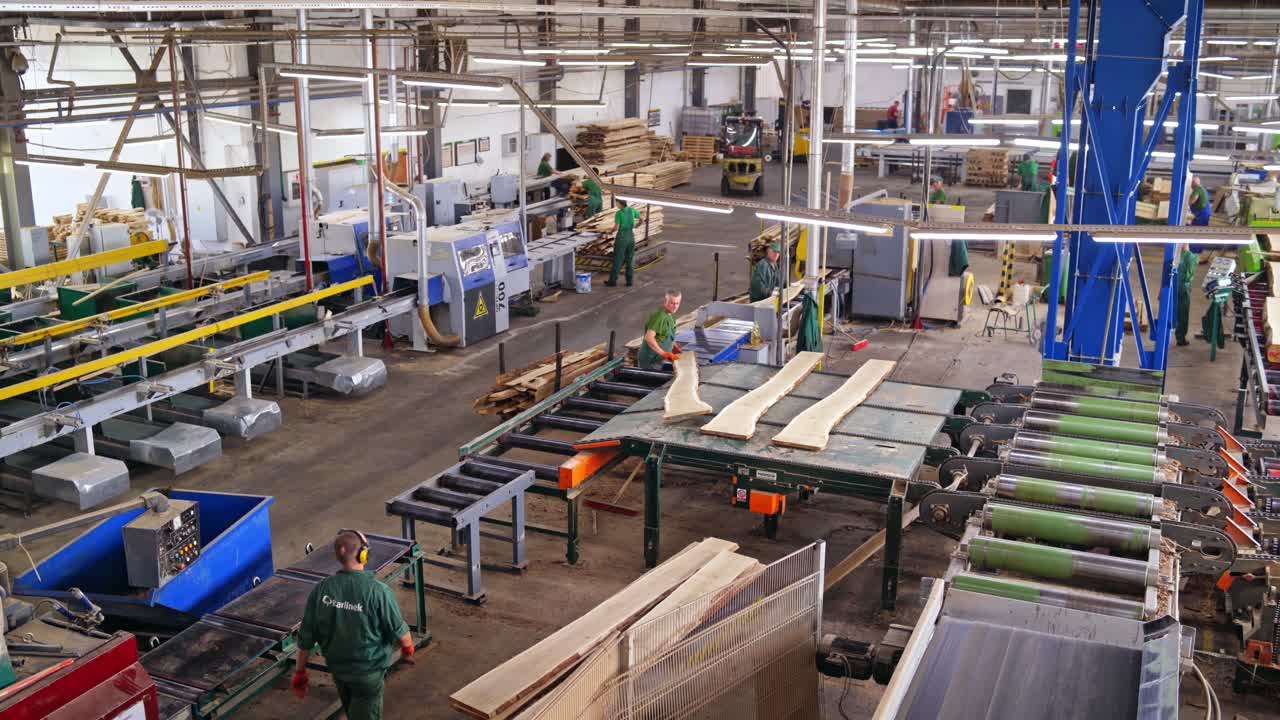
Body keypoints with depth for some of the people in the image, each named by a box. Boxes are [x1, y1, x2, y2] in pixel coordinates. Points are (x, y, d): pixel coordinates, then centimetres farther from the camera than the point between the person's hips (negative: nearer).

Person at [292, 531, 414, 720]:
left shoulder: (321, 589, -15)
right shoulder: (378, 591, -26)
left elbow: (306, 637, -8)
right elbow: (399, 631, -15)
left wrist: (300, 673, 6)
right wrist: (408, 648, 8)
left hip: (337, 667, 4)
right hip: (367, 672, -4)